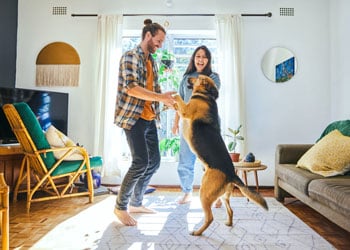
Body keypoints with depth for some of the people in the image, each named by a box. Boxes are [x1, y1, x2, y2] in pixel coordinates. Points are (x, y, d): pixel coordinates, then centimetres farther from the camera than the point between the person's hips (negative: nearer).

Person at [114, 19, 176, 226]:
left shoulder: (152, 62, 18)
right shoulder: (130, 56, -6)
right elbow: (131, 88, -20)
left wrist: (169, 102, 4)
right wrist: (161, 98, -23)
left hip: (149, 119, 9)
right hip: (132, 117, -8)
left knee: (154, 161, 8)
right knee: (141, 162, -13)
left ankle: (136, 203, 24)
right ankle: (120, 206, 8)